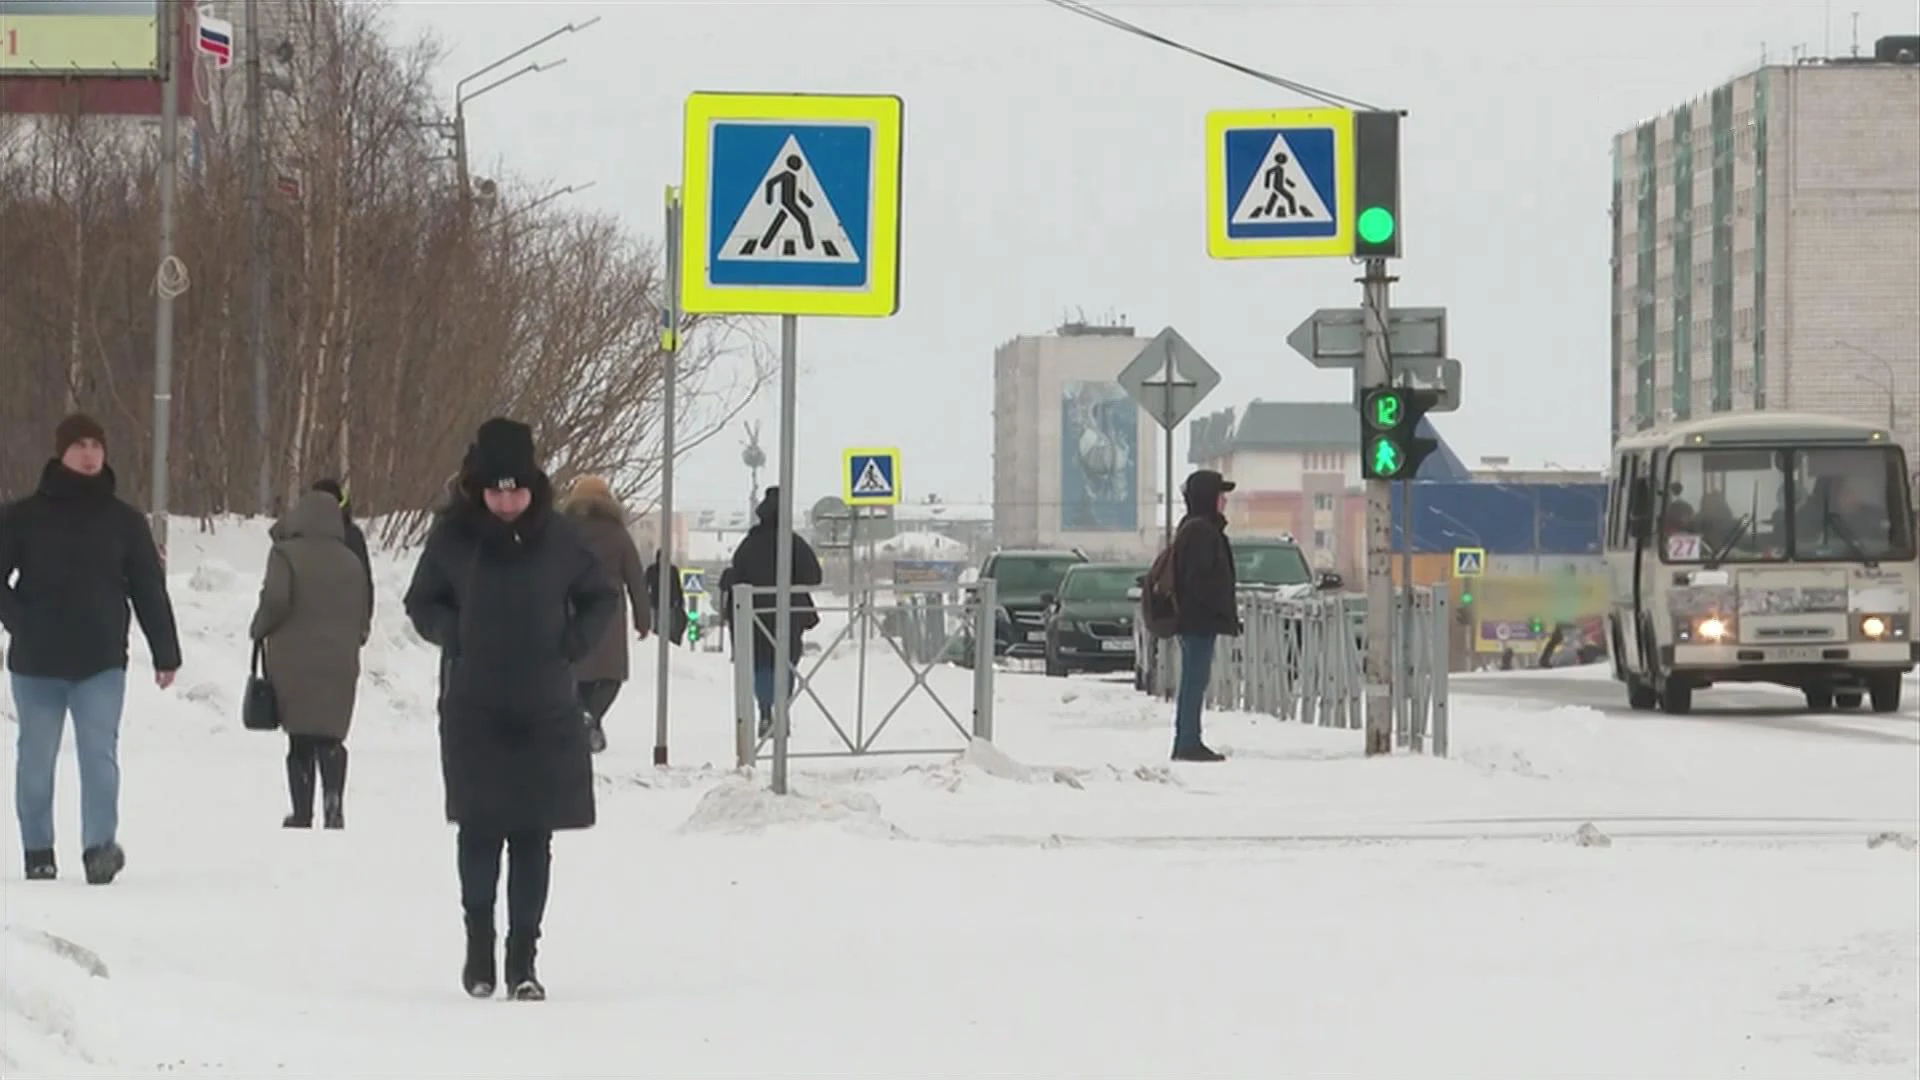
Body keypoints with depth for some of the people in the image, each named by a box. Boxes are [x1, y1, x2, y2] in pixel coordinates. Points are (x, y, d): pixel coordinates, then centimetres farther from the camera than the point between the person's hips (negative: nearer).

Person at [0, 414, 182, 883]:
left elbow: (150, 591, 9)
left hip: (102, 663, 0)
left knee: (99, 754, -13)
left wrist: (165, 654, 7)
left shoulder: (123, 520, 6)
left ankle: (100, 846, -16)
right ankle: (38, 852, 17)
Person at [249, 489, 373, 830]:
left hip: (294, 662, -3)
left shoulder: (286, 554, -6)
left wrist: (259, 630, 2)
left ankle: (302, 814, 3)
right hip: (341, 664, 3)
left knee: (300, 740, 5)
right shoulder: (349, 560, 7)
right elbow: (365, 610, 10)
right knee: (331, 738, 7)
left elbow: (275, 600, -17)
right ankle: (333, 803, -15)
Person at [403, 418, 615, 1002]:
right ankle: (479, 947, 13)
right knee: (480, 832, -1)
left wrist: (573, 643, -2)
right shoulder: (454, 536, -2)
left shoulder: (559, 538, -1)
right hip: (473, 712, 0)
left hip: (546, 712, 1)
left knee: (533, 836, 1)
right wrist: (456, 637, -8)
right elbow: (422, 602, 10)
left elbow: (600, 598, 14)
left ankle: (523, 958, 5)